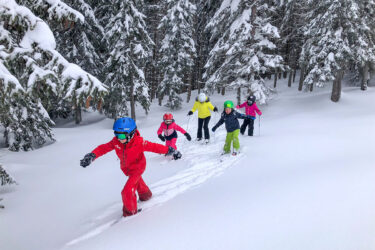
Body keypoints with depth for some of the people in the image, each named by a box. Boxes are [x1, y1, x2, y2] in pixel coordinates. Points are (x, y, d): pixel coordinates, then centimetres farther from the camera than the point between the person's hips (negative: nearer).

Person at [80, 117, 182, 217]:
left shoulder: (139, 142, -36)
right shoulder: (116, 141, -24)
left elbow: (154, 147, -32)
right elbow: (103, 148, -20)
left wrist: (170, 150, -34)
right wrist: (92, 156, -33)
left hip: (137, 167, -6)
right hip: (126, 168, 7)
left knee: (127, 191, -17)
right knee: (137, 181, 33)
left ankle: (130, 212, 10)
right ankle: (146, 194, 65)